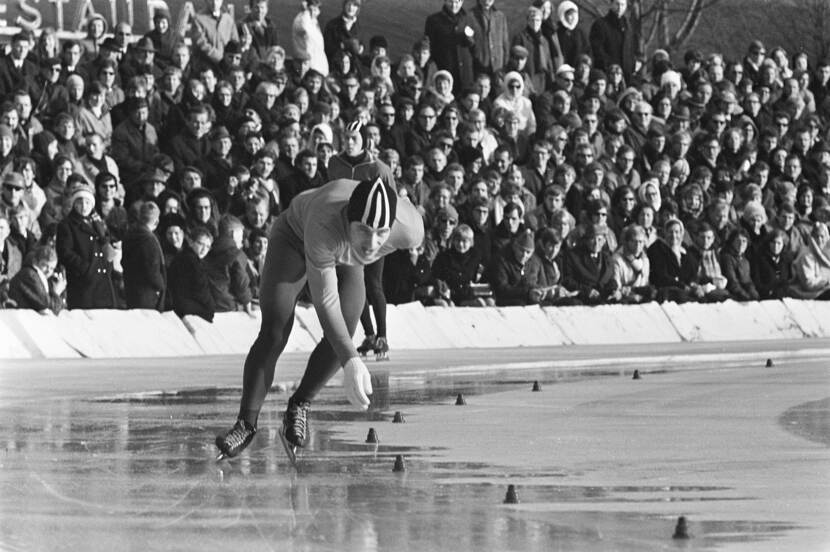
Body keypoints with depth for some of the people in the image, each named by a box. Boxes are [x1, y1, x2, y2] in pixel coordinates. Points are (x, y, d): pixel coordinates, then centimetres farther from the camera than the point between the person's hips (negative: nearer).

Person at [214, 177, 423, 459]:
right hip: (294, 237, -4)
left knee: (341, 339, -9)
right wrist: (351, 361, -56)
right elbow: (325, 302, -46)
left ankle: (299, 407, 14)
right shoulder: (325, 223, -49)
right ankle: (246, 423, -9)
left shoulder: (411, 231, -36)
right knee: (273, 333, -16)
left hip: (345, 261, 4)